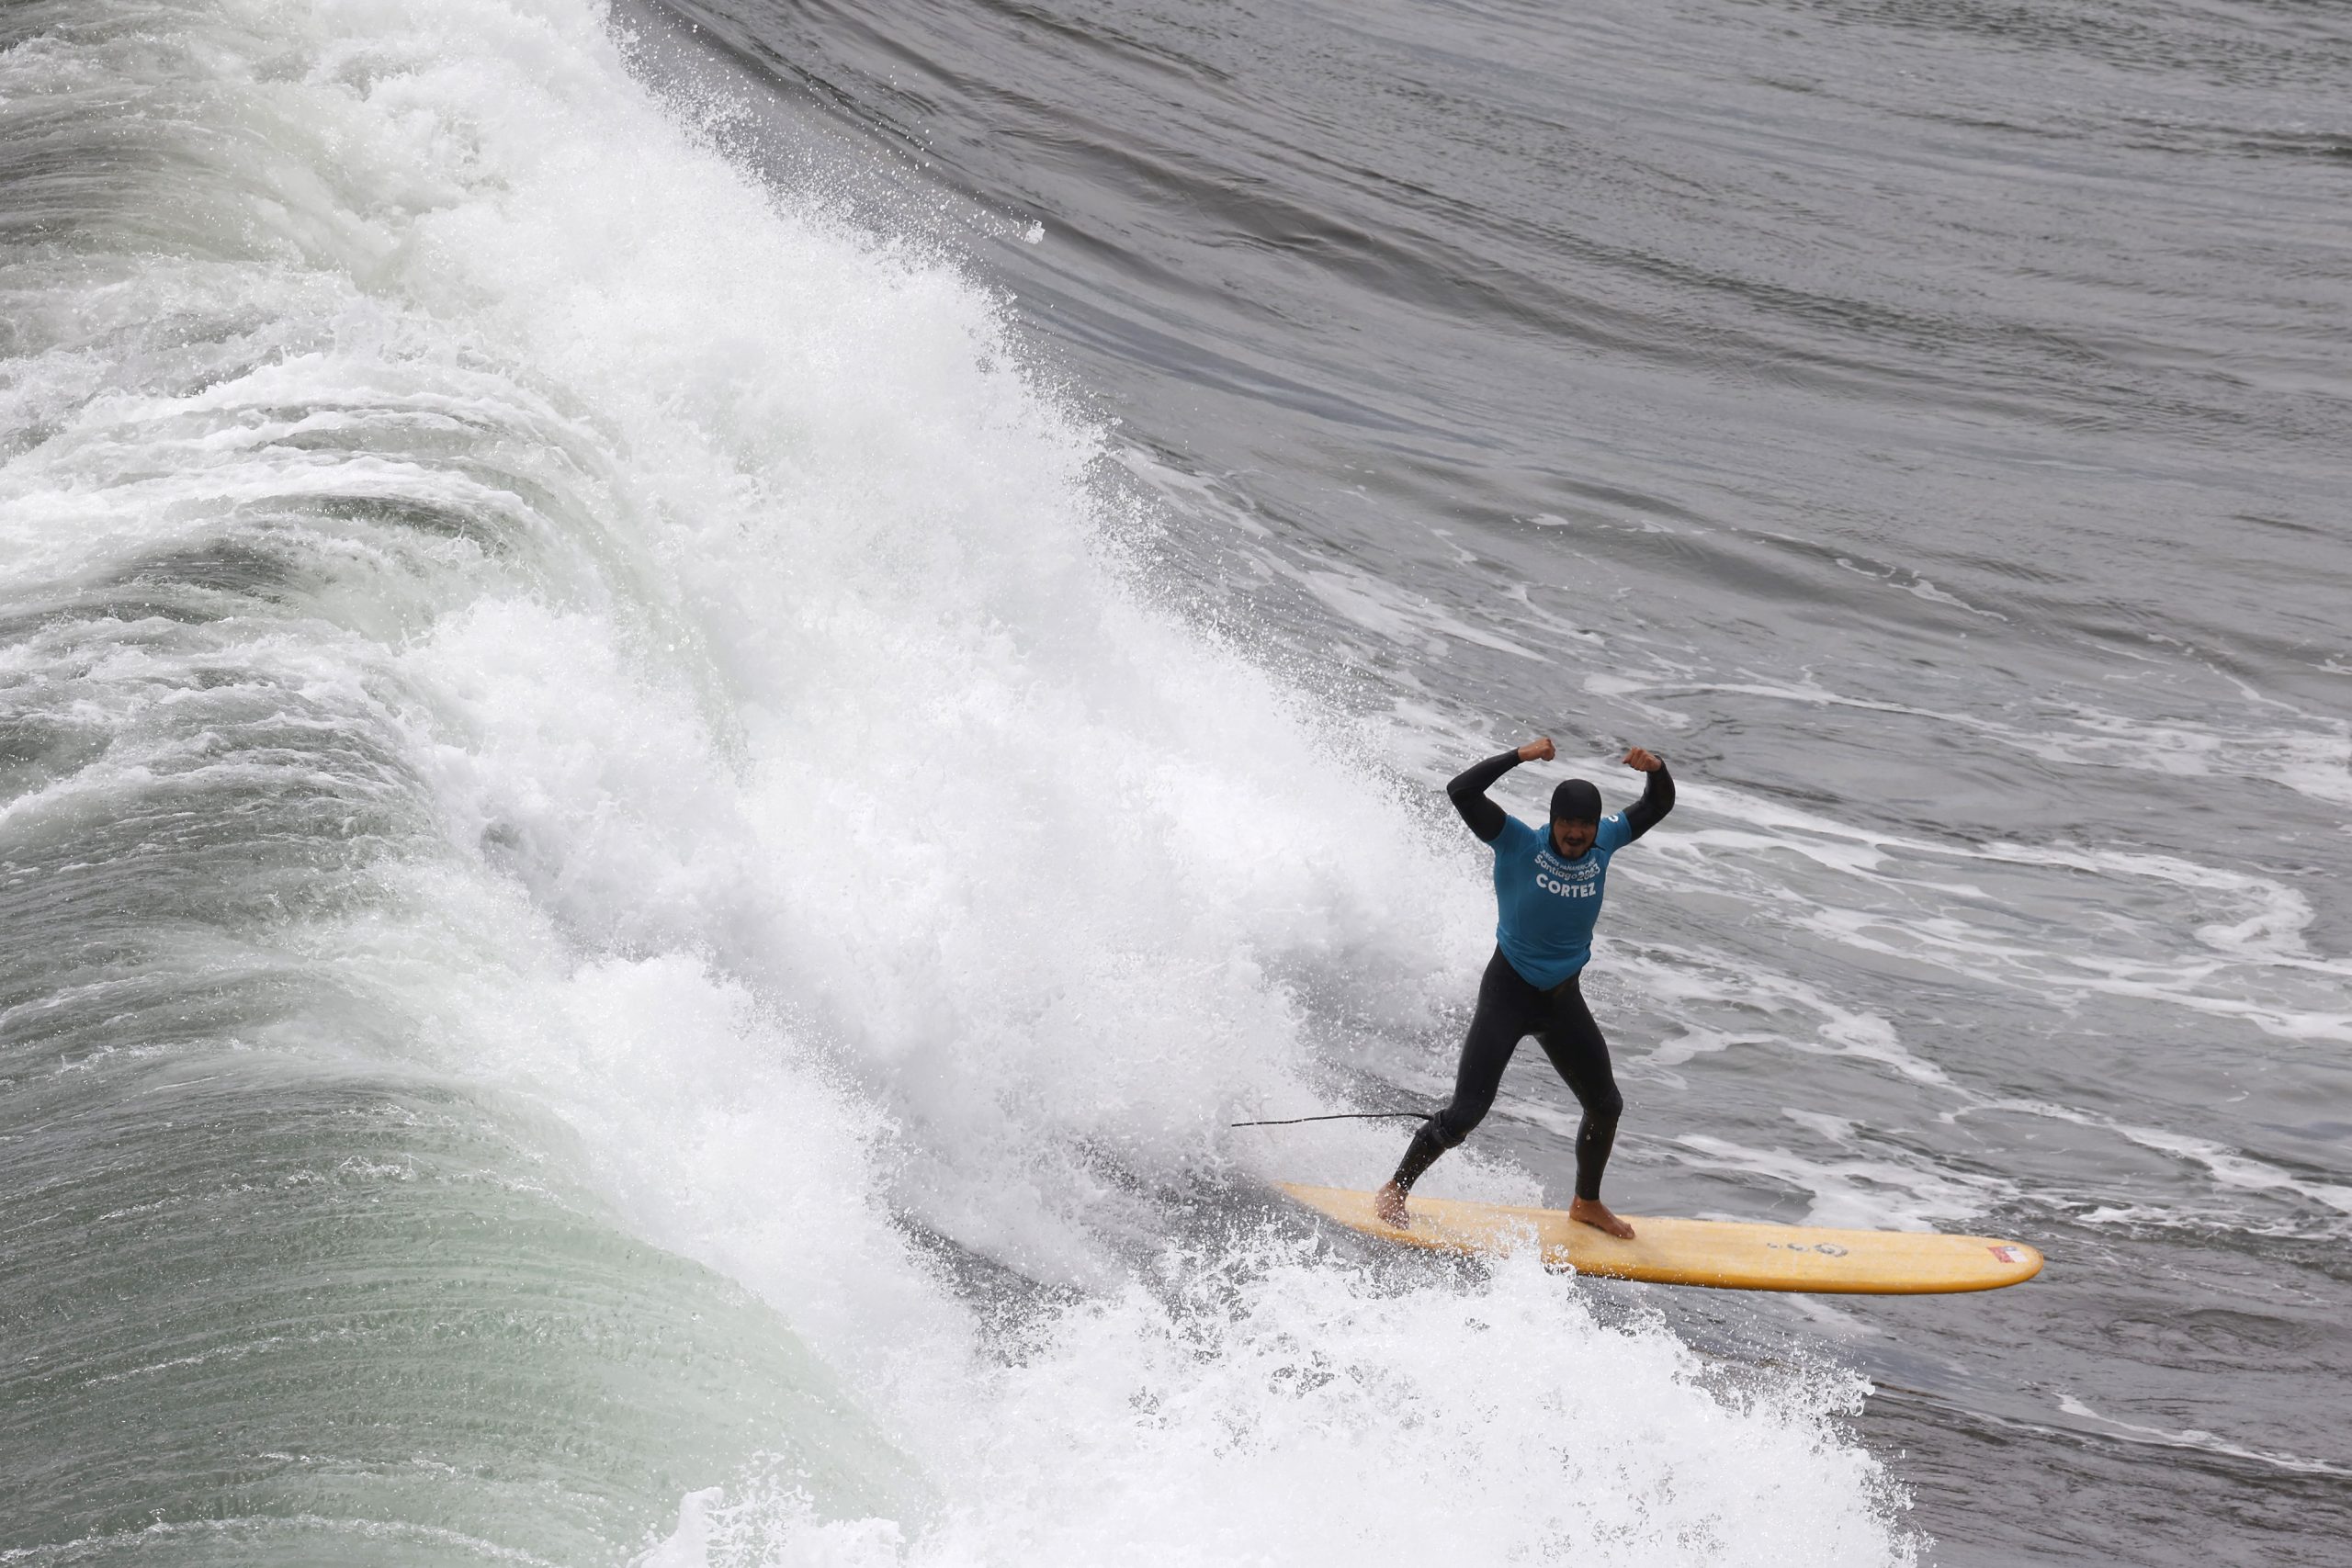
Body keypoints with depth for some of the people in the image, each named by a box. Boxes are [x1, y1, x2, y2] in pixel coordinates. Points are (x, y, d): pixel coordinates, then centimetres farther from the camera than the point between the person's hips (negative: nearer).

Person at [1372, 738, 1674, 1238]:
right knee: (1467, 1112, -12)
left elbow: (1658, 806, 7)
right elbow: (1461, 791, -28)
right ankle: (1394, 1191, 4)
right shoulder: (1517, 843, -16)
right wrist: (1522, 756, -33)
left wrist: (1655, 769, -15)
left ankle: (1587, 1203, 37)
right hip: (1508, 992, -6)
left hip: (1563, 1001, 6)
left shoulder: (1604, 842, -2)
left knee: (1605, 1106, 13)